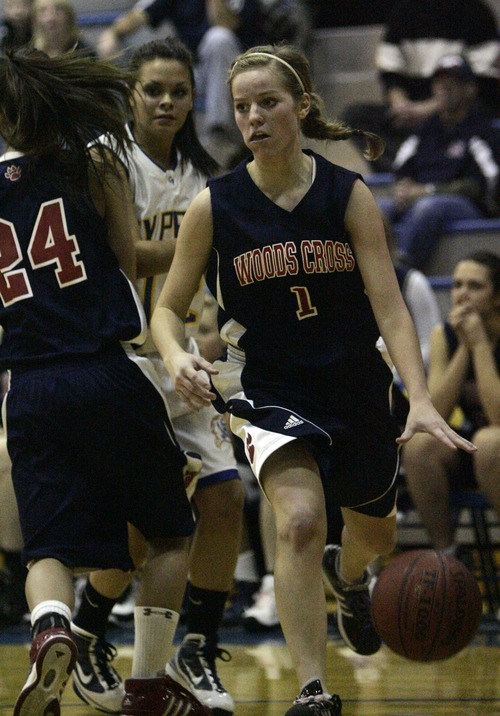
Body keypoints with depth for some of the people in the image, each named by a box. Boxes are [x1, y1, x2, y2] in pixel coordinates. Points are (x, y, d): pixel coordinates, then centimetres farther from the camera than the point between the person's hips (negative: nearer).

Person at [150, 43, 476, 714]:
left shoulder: (348, 194, -10)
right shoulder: (214, 206, -10)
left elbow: (388, 304, -15)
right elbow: (169, 308, -2)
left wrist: (421, 400, -28)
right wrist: (177, 356, -26)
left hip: (357, 387, 2)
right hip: (270, 389, -2)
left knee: (374, 529, 23)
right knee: (300, 520, -28)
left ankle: (350, 584, 61)